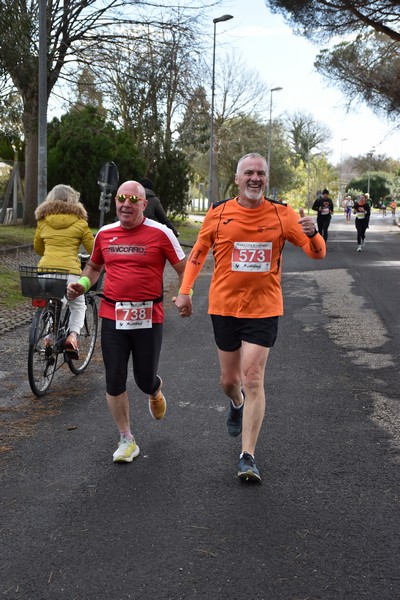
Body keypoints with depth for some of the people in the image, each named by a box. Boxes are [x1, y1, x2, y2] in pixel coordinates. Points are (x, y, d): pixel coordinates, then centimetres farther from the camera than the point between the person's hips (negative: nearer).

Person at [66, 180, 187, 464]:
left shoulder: (160, 233, -5)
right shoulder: (105, 234, 6)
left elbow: (184, 268, -1)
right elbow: (94, 266, 23)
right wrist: (82, 284, 3)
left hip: (148, 318, -3)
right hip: (112, 316, 3)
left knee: (145, 380, 6)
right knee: (114, 382, 2)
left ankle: (156, 389, 46)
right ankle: (127, 440, 17)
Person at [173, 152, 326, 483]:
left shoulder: (281, 214, -5)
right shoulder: (219, 213, -3)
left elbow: (318, 253, -4)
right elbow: (199, 251, 10)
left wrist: (312, 233, -27)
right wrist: (185, 290, 1)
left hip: (263, 308, -2)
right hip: (224, 306, 2)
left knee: (253, 379, -9)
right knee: (229, 379, 14)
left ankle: (248, 457, -2)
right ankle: (237, 405, 51)